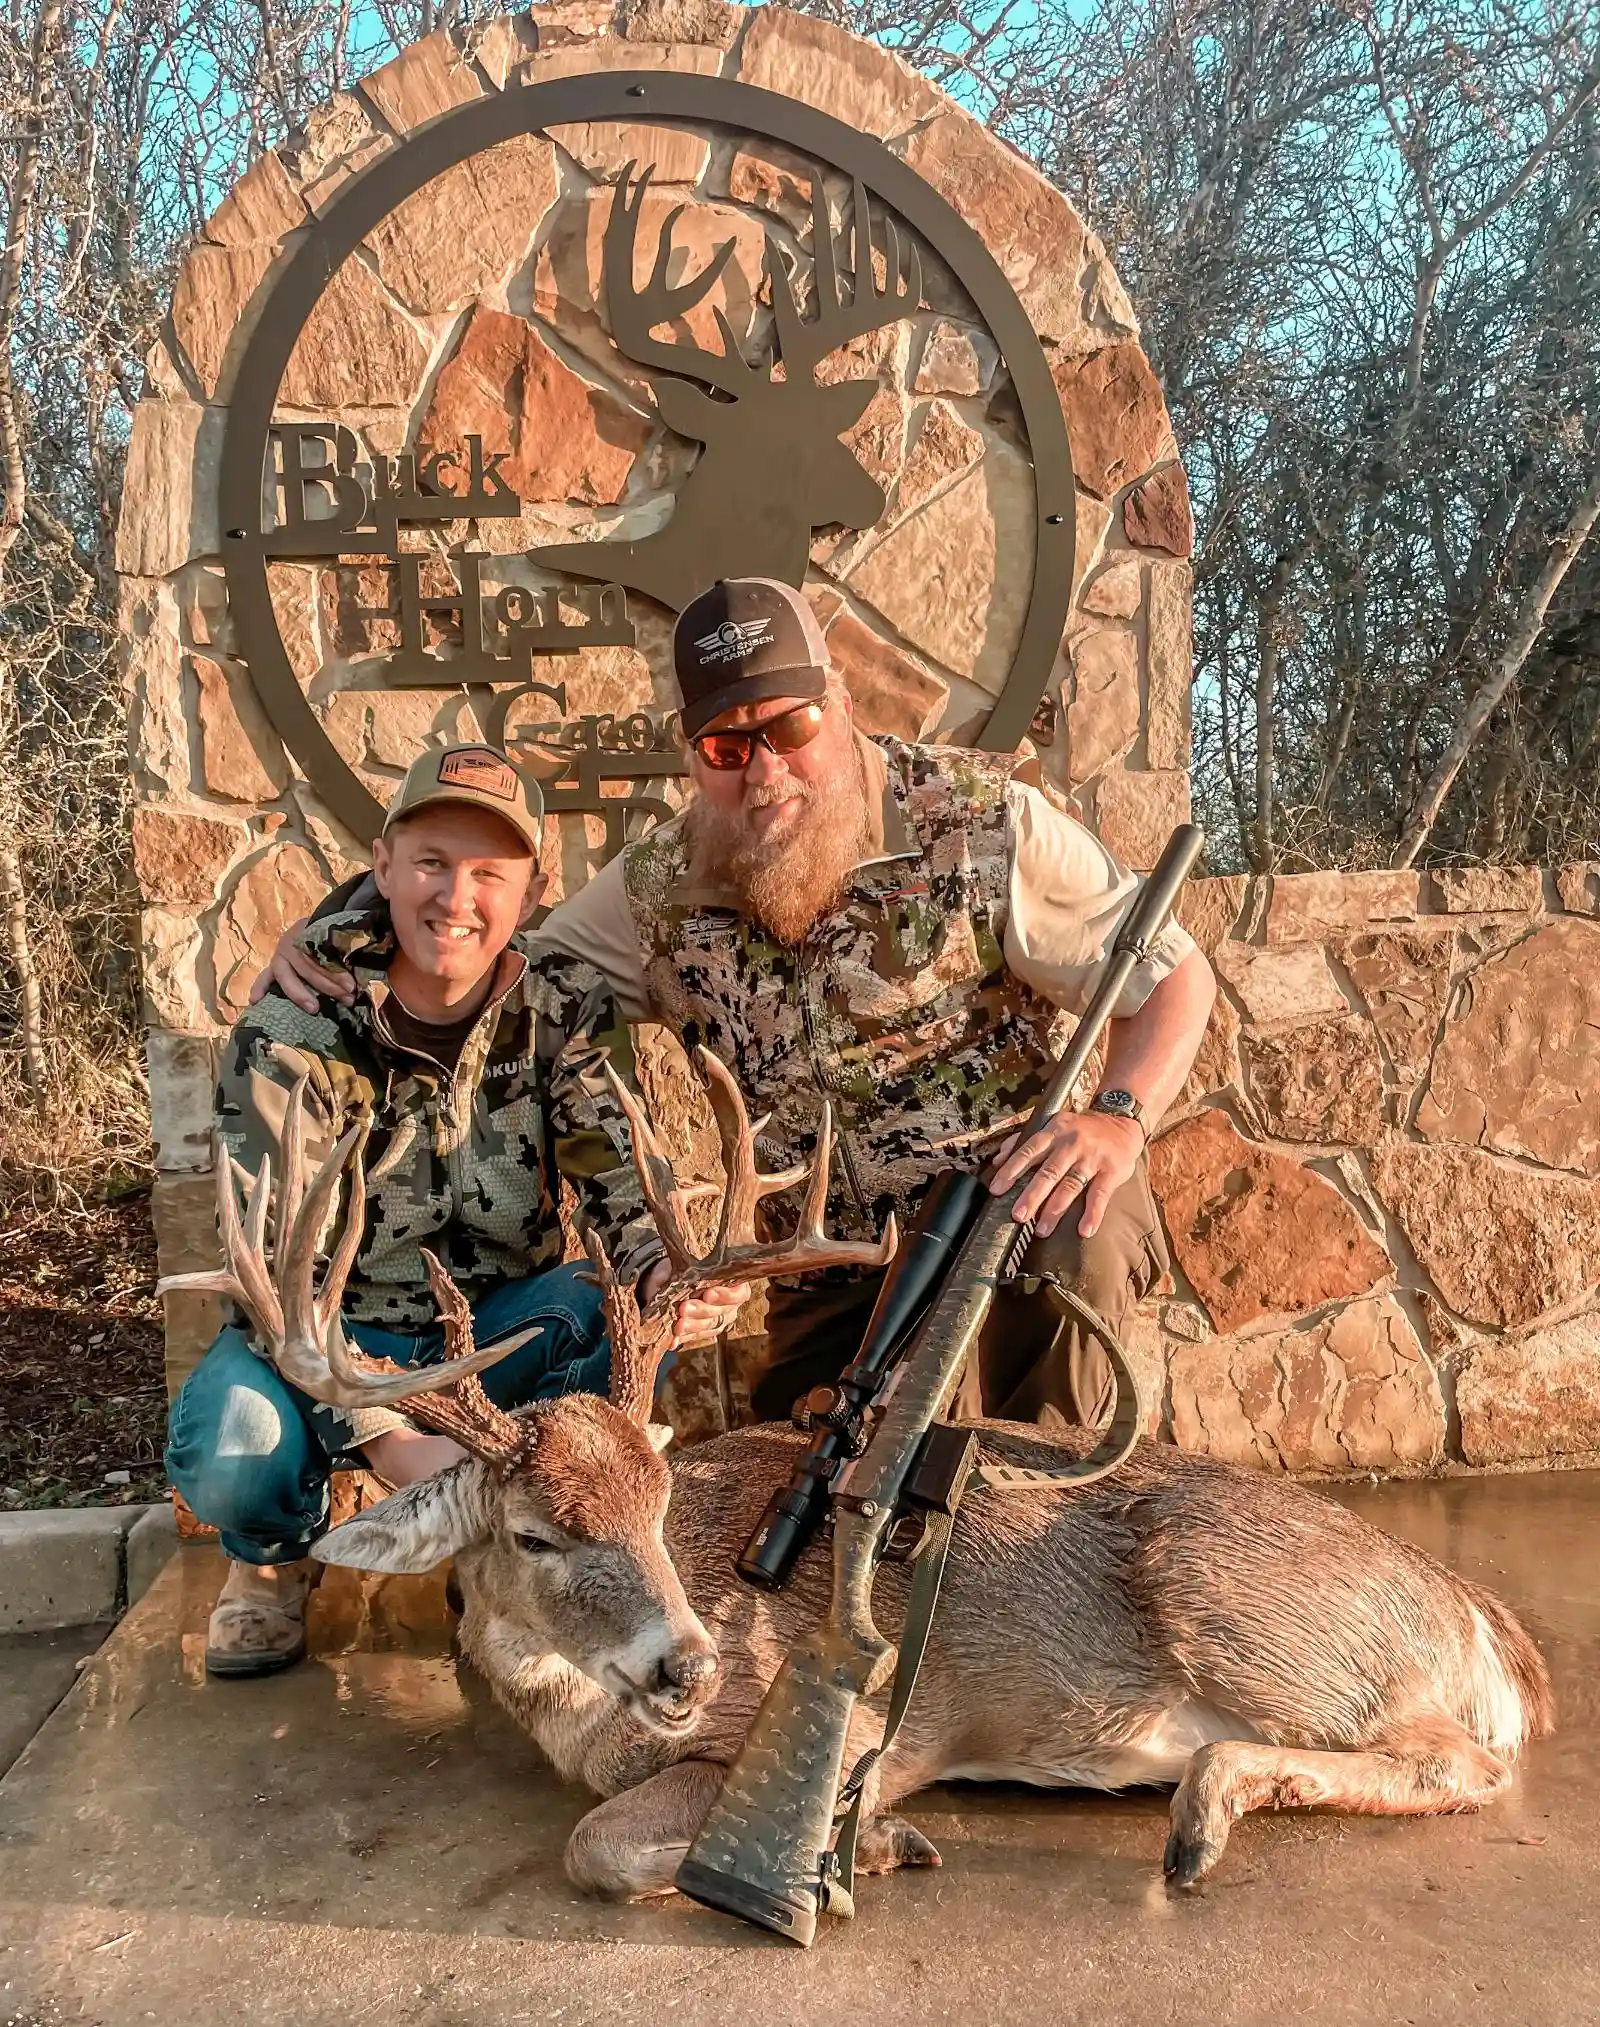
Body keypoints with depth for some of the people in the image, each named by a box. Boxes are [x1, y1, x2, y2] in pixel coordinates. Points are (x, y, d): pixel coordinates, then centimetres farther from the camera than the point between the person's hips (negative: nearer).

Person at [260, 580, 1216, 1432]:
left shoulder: (979, 823, -12)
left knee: (1071, 1246, -34)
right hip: (824, 1271, 4)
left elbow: (1175, 975, -8)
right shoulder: (663, 889, -3)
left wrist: (1119, 1116, -27)